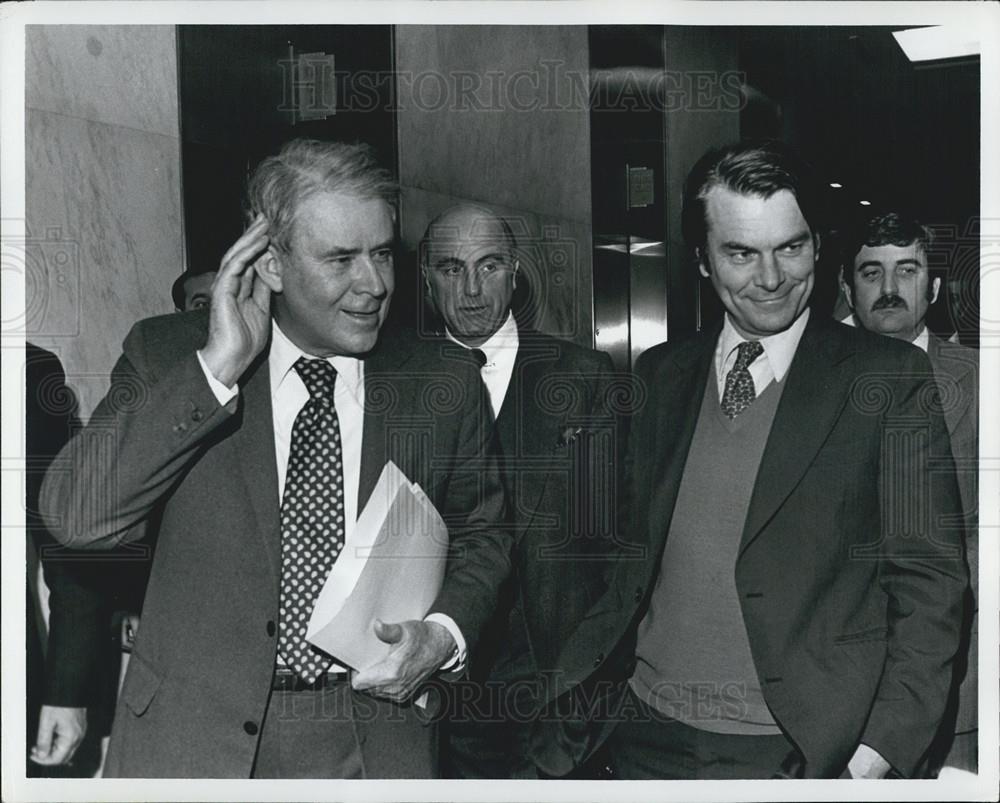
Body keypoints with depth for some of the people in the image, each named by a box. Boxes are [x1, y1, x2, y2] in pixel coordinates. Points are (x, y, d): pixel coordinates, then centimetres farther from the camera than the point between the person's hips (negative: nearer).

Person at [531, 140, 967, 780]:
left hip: (801, 750, -3)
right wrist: (564, 700, 0)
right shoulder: (658, 376, 5)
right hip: (648, 737, 4)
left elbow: (930, 582, -8)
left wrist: (880, 755, -15)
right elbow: (633, 554, 9)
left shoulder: (889, 379, -6)